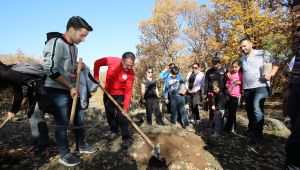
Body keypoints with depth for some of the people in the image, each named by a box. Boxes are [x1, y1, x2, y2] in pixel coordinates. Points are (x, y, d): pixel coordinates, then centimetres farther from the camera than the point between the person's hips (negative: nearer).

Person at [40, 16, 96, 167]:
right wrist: (70, 87, -18)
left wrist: (79, 67, -1)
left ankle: (81, 146, 33)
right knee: (62, 124, 2)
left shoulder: (74, 47, 11)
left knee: (79, 119, 15)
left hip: (71, 91, 9)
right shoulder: (56, 43, -16)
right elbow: (51, 70, -22)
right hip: (57, 92, -9)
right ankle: (64, 155, 20)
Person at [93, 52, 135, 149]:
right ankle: (114, 131, 35)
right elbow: (97, 63, -5)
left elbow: (128, 91, -23)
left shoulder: (131, 73, -24)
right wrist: (96, 77, -8)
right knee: (109, 114, 15)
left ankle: (126, 138, 0)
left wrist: (126, 106, -29)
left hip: (120, 95, -3)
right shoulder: (112, 61, -21)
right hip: (108, 93, 3)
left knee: (122, 116, -8)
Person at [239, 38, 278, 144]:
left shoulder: (262, 54, 0)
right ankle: (251, 130, 31)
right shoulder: (242, 59, 15)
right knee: (249, 109, 13)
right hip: (247, 88, 6)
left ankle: (258, 134, -9)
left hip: (260, 86, -6)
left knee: (257, 109, -18)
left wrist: (271, 74, -22)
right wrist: (242, 87, 15)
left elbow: (275, 65, -2)